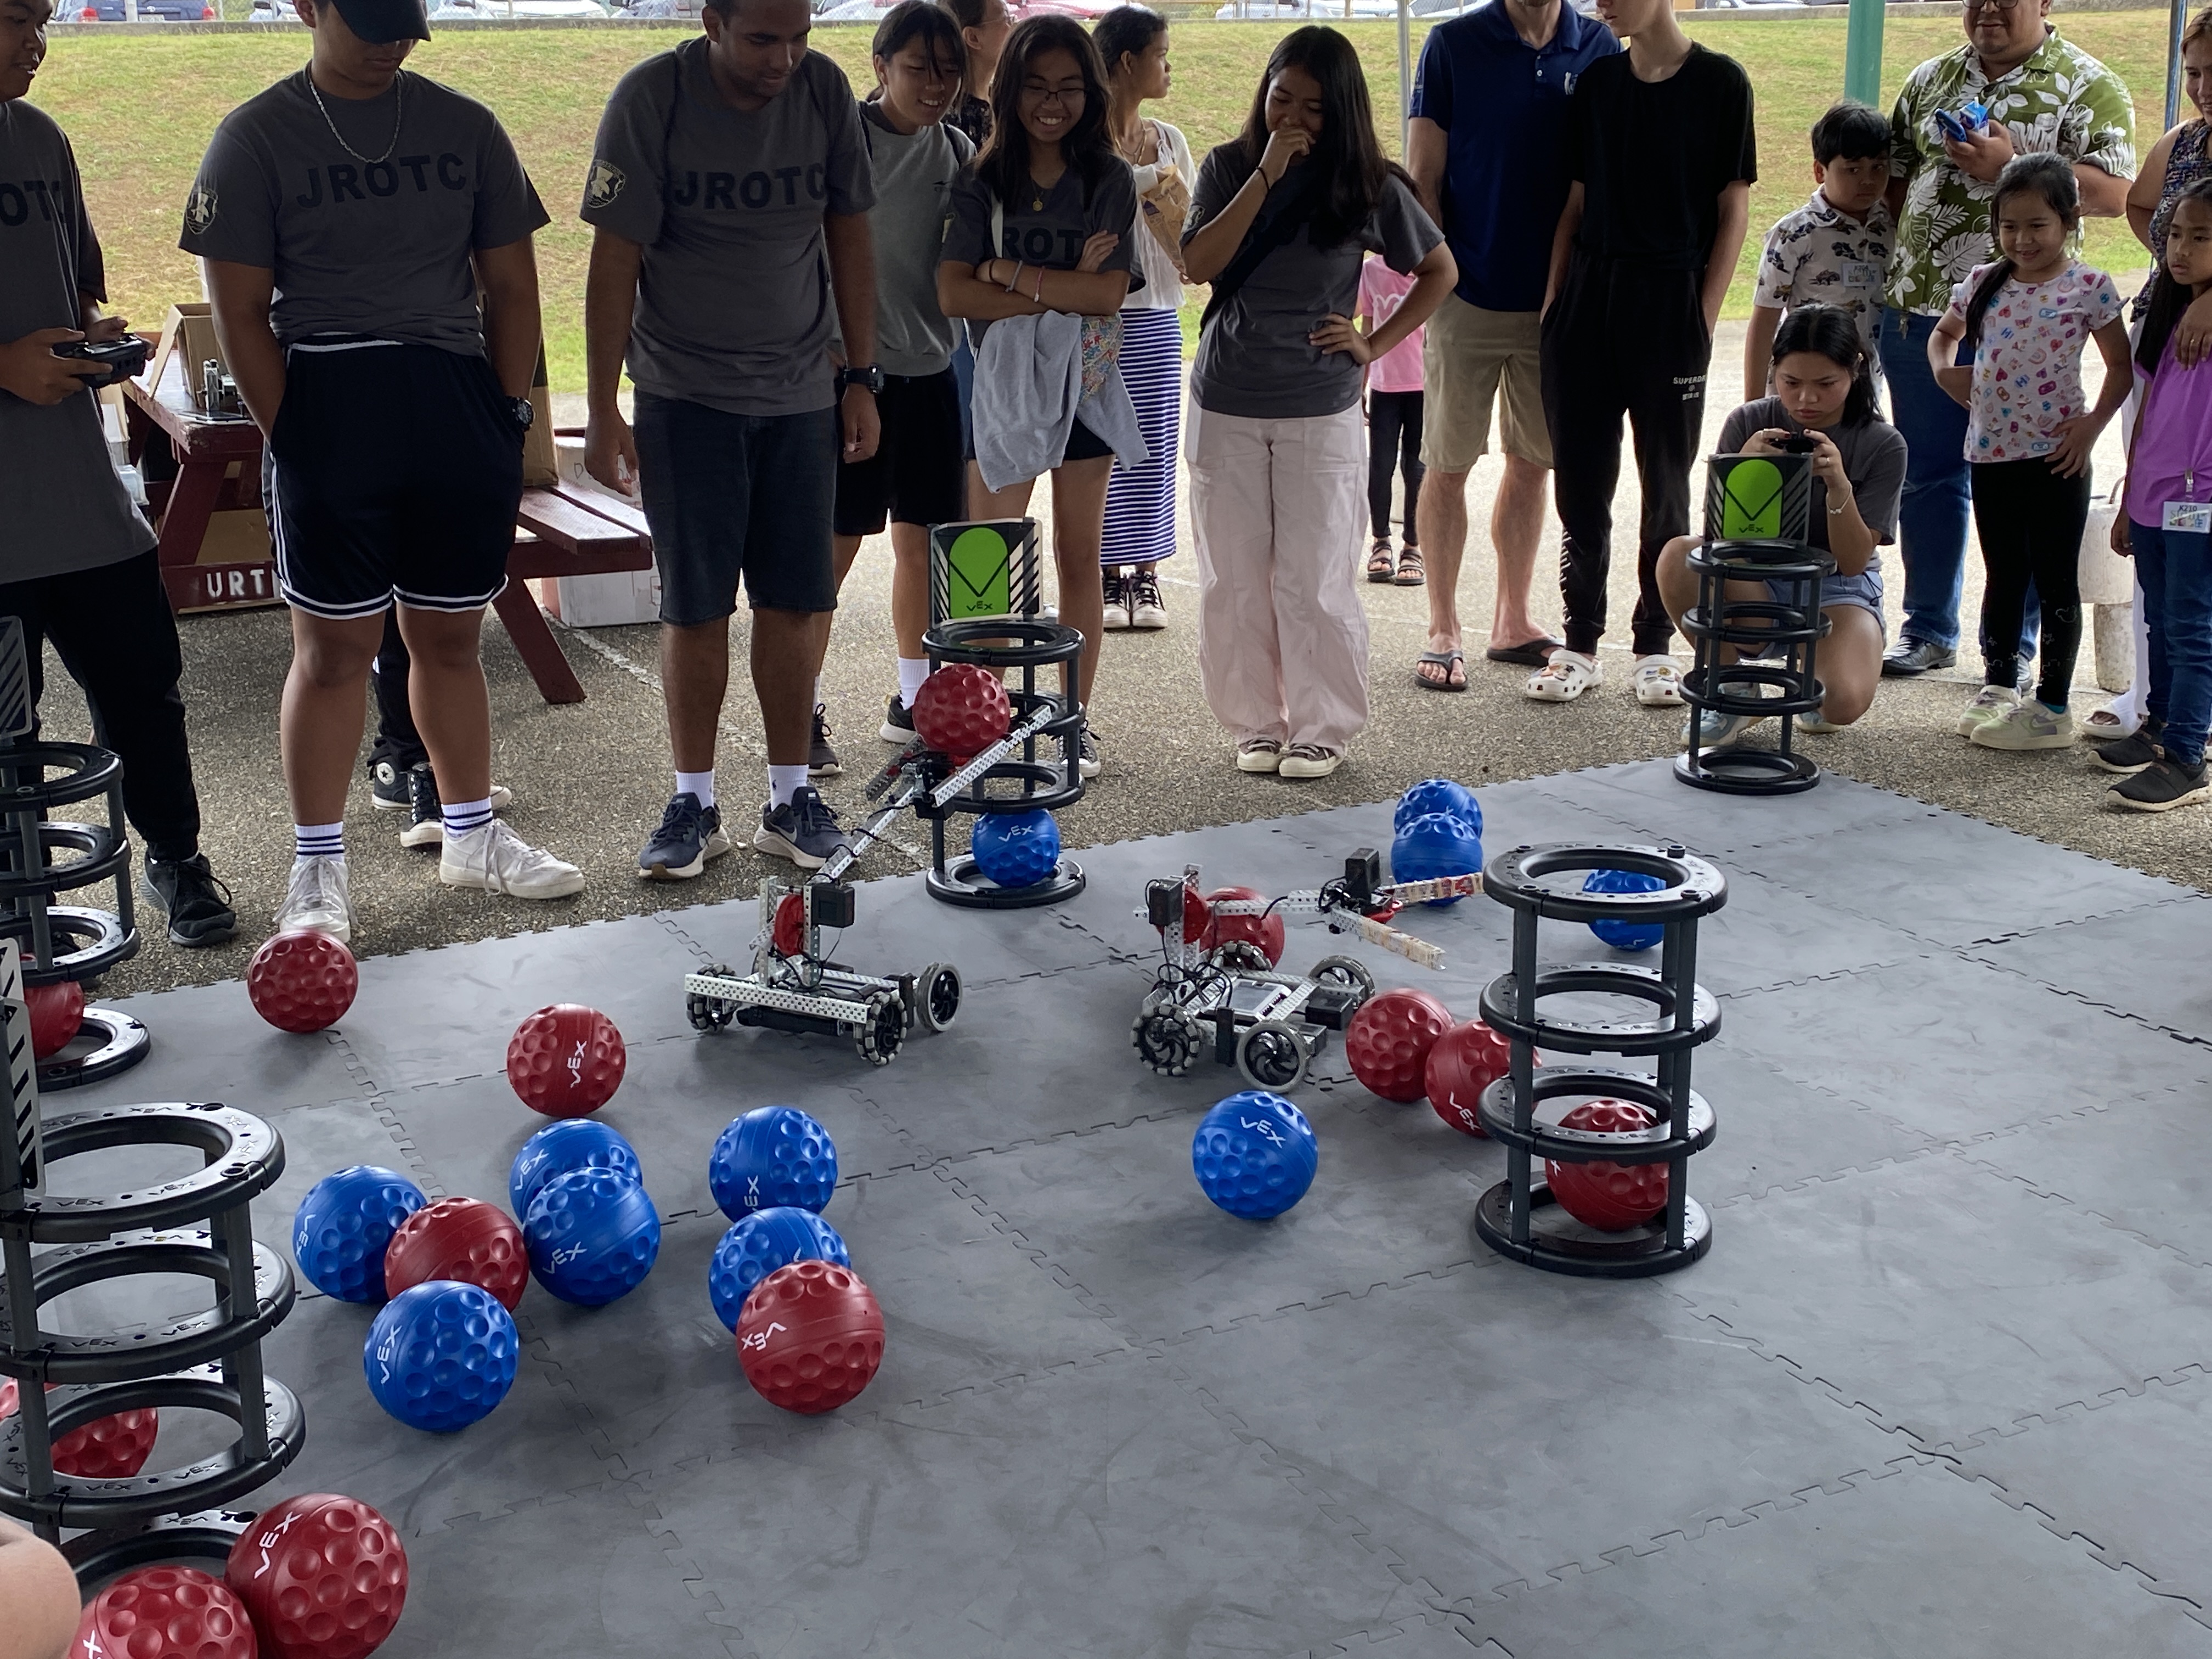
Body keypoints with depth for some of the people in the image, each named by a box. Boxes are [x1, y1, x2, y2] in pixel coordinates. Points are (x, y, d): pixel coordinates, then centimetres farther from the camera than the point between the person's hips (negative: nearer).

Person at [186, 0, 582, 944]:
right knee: (334, 647, 1)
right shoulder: (257, 139, -1)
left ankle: (471, 837, 27)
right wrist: (290, 437, -8)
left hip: (458, 411, 3)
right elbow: (240, 310, -4)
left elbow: (510, 286, 10)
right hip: (327, 414, -3)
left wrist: (507, 419, 4)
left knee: (451, 637, 12)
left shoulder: (464, 127, 8)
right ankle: (317, 869, 11)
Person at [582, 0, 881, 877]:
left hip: (801, 393, 3)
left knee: (795, 600, 3)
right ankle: (693, 806, 12)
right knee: (695, 605, 1)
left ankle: (790, 798, 14)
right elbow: (614, 259, -10)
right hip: (683, 395, -2)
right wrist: (603, 412, -11)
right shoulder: (651, 99, -12)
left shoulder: (826, 91, -3)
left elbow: (849, 236, 6)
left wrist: (861, 377, 5)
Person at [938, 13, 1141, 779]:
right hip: (1000, 382, -1)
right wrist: (1063, 293, -17)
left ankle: (1075, 719, 16)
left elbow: (1110, 293, -13)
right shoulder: (982, 182, -2)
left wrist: (1011, 271, -17)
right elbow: (954, 292, -14)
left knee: (1079, 555, 8)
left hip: (1084, 382, 1)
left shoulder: (1110, 181, -1)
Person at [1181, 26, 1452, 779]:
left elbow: (1440, 271, 8)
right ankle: (1255, 723, 20)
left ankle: (1322, 729, 14)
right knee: (1234, 578, 6)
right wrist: (1266, 175, -18)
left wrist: (1375, 344, -1)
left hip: (1320, 413, -2)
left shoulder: (1370, 186, -3)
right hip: (1226, 409, 2)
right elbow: (1199, 265, -14)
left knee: (1313, 580, 0)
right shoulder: (1228, 167, 0)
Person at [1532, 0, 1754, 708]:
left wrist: (1704, 318, -8)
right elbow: (1576, 202, 12)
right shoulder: (1596, 80, 9)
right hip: (1588, 297, 4)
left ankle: (1654, 647, 14)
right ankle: (1582, 643, 15)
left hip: (1670, 303, -4)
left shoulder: (1720, 82, -2)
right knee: (1580, 483, 5)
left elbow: (1733, 210, -2)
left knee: (1666, 485, 4)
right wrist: (1553, 301, 5)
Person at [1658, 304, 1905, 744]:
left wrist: (1839, 485, -29)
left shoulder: (1882, 445, -9)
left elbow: (1853, 562, -12)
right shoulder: (1749, 424, -6)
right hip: (1757, 581, 2)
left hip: (1838, 590, -2)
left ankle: (1813, 672, 9)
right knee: (1678, 556, -32)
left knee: (1843, 702, -33)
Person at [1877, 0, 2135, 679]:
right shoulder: (1929, 81, 13)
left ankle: (2014, 644, 11)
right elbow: (1893, 179, 18)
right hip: (1919, 311, 5)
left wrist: (2009, 167, -20)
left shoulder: (2087, 88, -2)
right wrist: (1891, 272, 8)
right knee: (1928, 475, 11)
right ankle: (1927, 630, 23)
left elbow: (2112, 193, -13)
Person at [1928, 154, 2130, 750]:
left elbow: (2121, 366, -1)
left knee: (2056, 581, 2)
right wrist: (1944, 370, 3)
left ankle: (2053, 707, 8)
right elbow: (1944, 333, 23)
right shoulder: (1984, 283, 6)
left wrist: (2092, 423, -12)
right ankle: (1998, 686, 28)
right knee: (2002, 576, 16)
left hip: (2056, 458, -4)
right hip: (1991, 453, 5)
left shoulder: (2088, 288, -6)